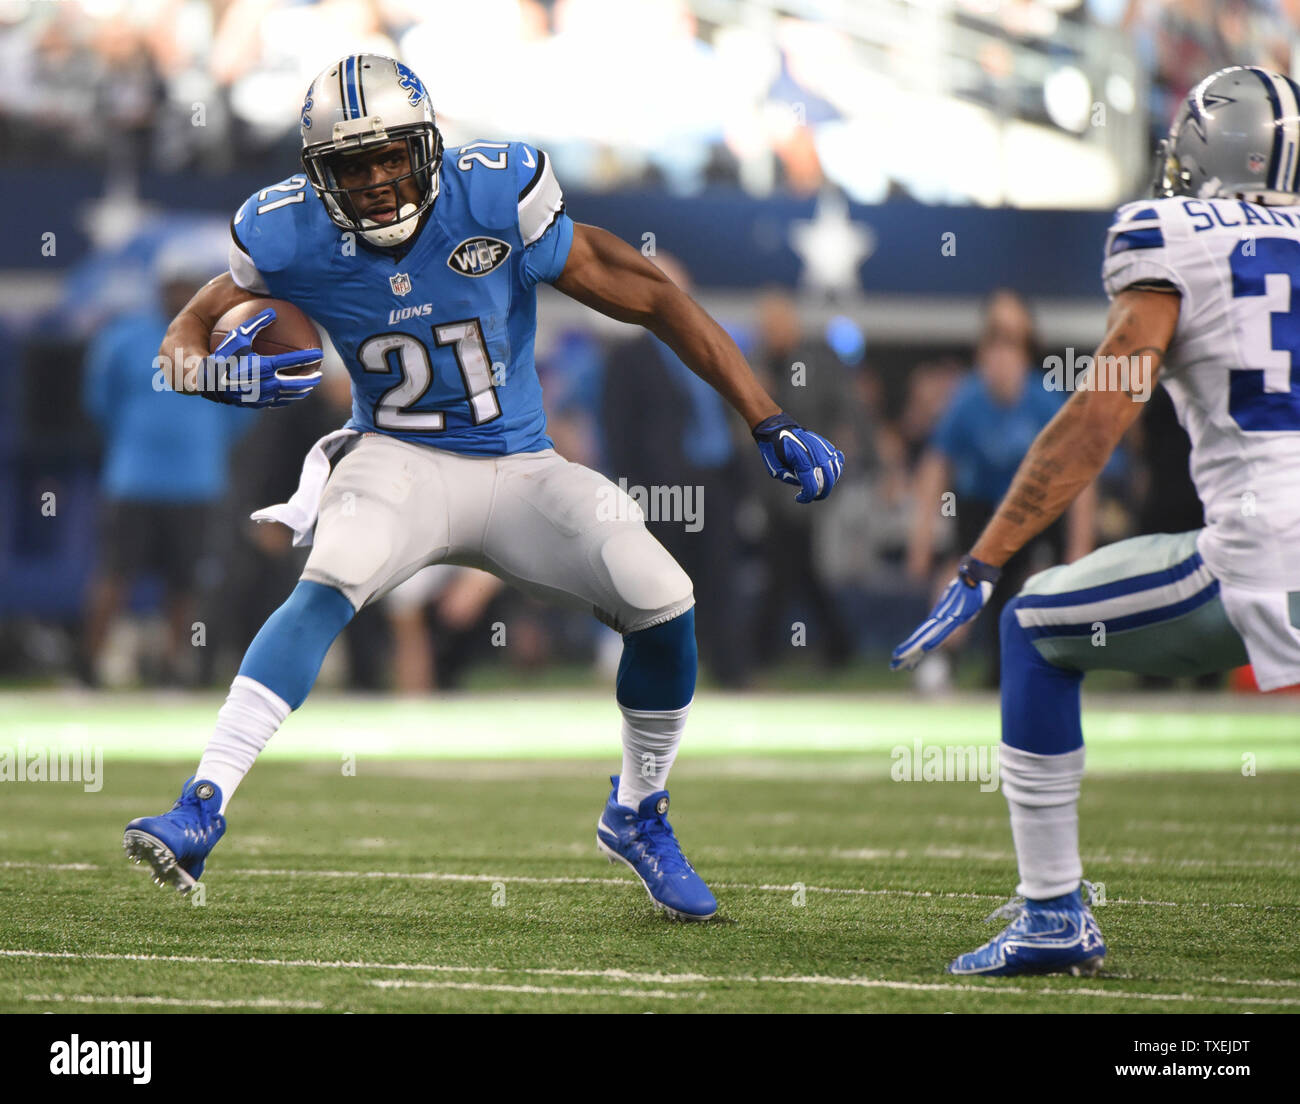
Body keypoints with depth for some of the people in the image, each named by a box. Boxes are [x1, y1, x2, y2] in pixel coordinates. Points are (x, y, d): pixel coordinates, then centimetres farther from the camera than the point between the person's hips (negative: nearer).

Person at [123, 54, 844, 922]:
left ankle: (638, 817, 12)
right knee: (330, 585, -32)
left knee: (663, 601, -15)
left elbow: (653, 299, -13)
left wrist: (771, 426, -15)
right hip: (401, 461, -1)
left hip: (519, 469, 1)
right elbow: (186, 338, 1)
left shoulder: (495, 201, -18)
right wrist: (215, 373, -27)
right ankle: (202, 809, -37)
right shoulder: (293, 239, -13)